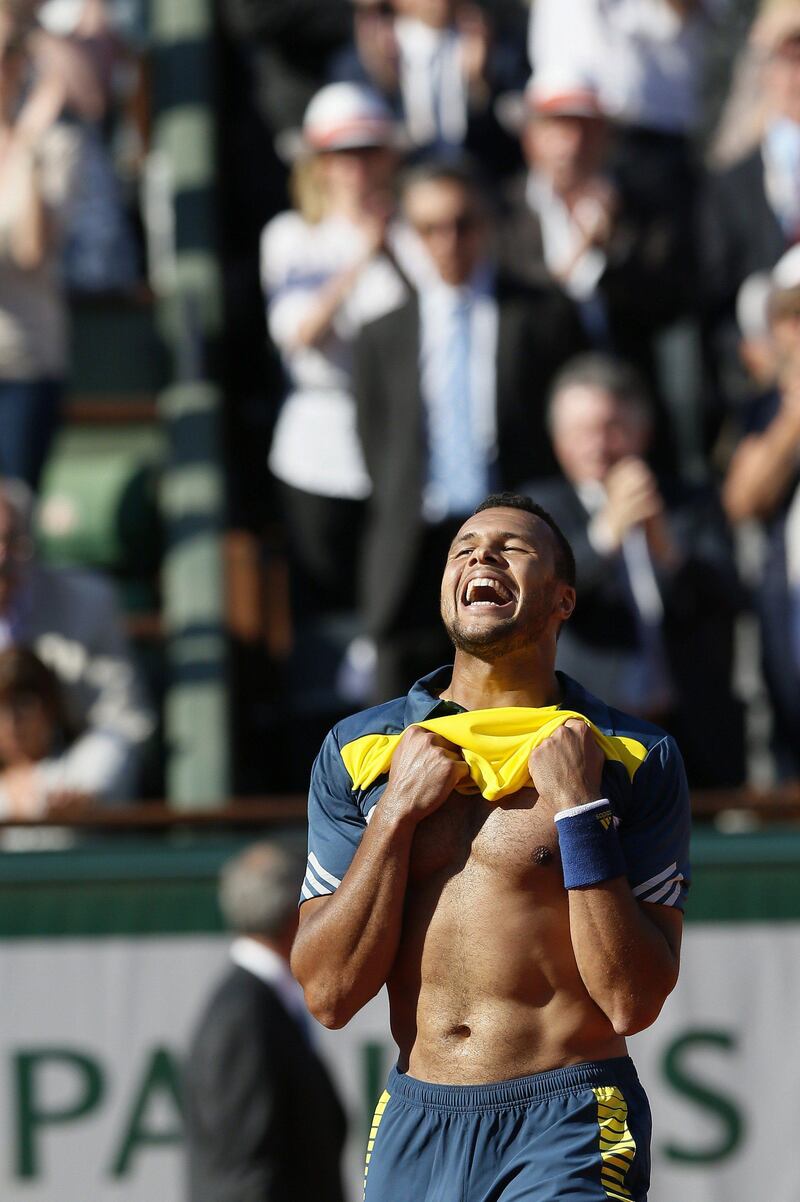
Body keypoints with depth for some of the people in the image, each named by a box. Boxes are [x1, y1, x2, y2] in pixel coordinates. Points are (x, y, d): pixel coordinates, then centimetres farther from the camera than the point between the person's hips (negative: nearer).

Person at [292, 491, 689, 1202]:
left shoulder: (638, 761, -1)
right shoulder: (359, 750, 7)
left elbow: (633, 1003, -9)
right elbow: (330, 995, 1)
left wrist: (579, 809, -13)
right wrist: (397, 813, -6)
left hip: (568, 1130, -3)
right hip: (414, 1124, 3)